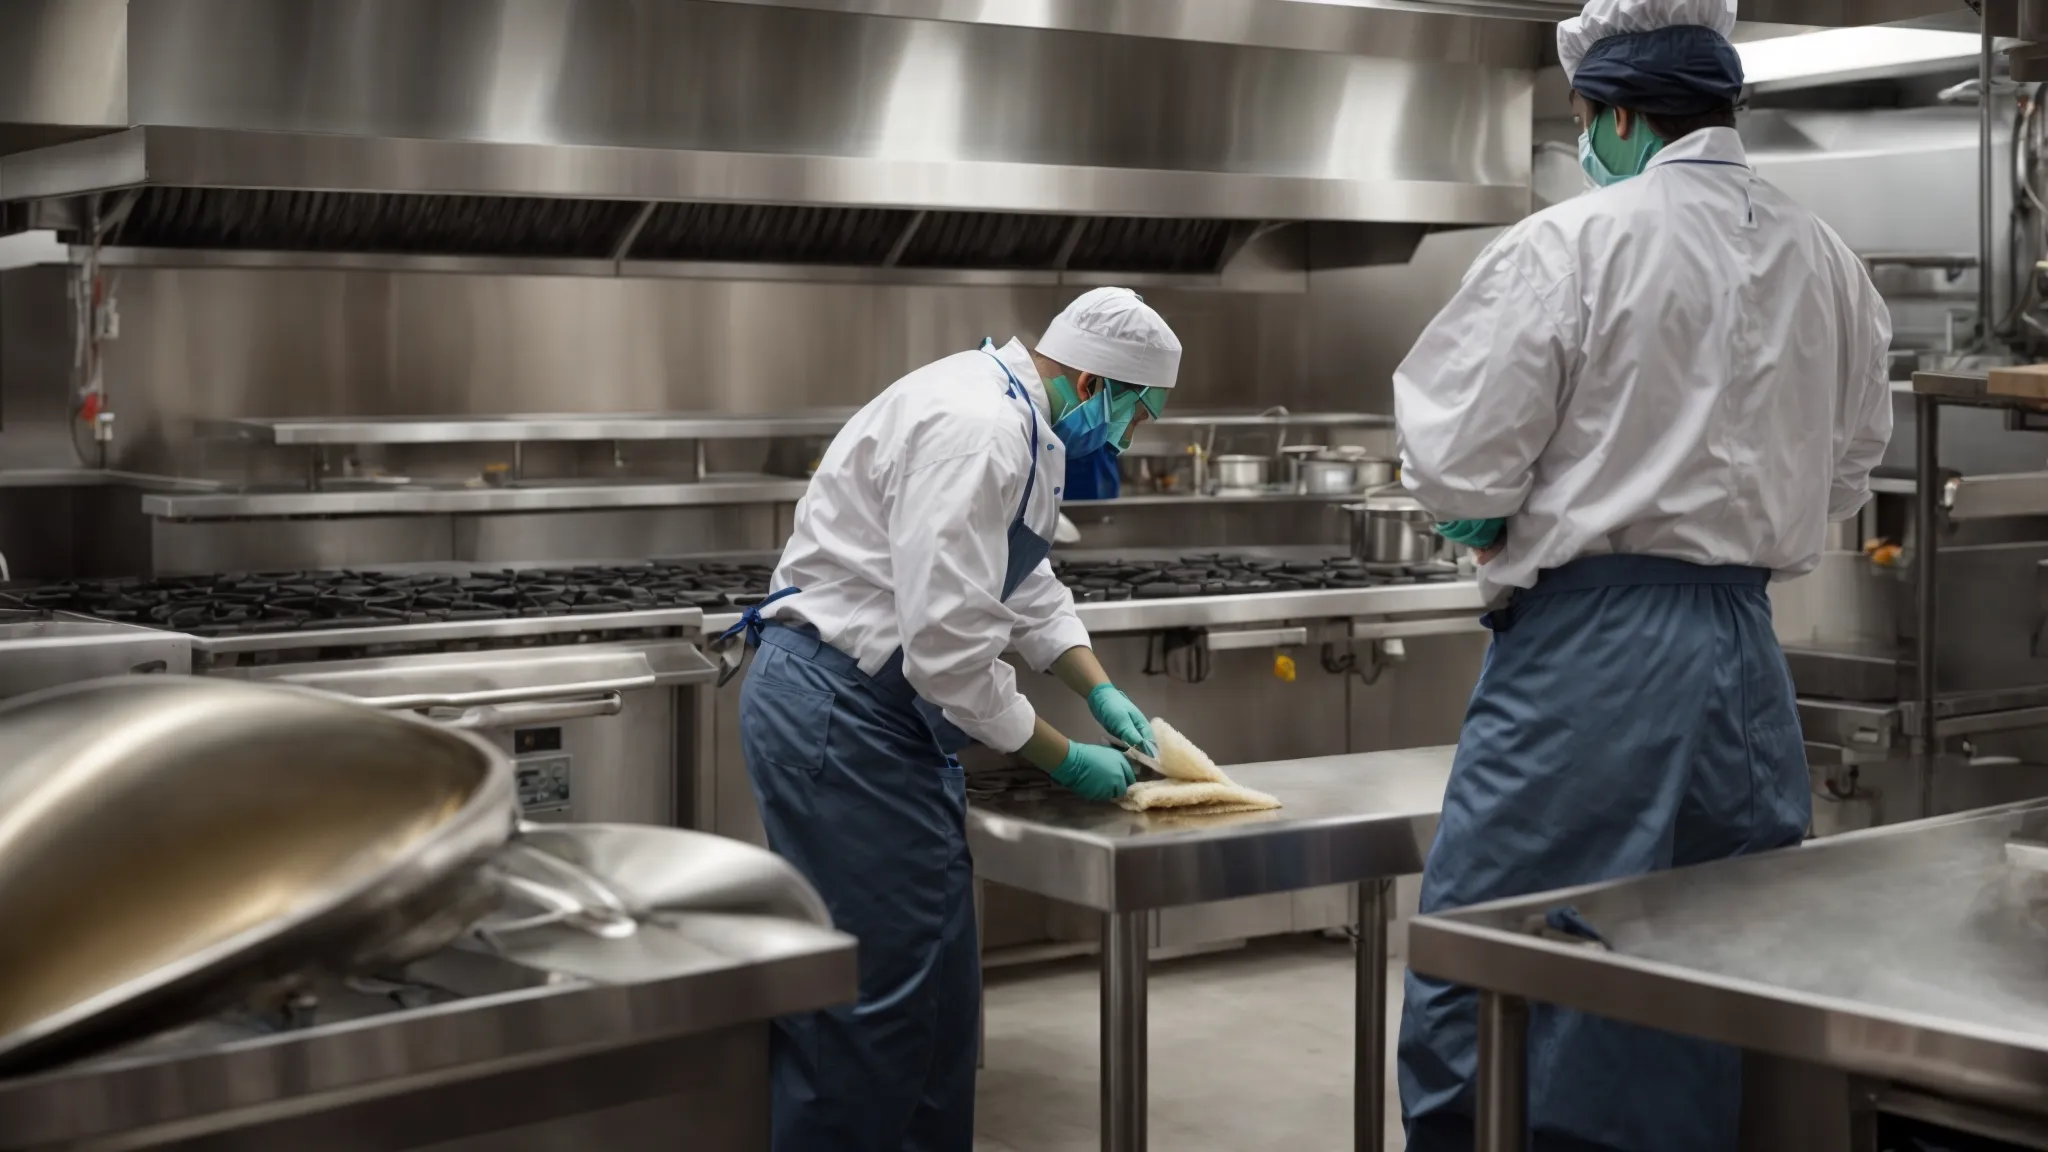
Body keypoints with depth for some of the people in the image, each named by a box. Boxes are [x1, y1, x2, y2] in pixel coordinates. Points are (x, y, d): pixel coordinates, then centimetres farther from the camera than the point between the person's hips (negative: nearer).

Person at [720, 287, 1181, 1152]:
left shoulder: (1017, 422, 12)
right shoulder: (977, 432, -22)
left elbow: (1027, 588, 25)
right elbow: (949, 645, -26)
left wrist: (1102, 694, 12)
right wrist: (1064, 761, -14)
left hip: (875, 713, 11)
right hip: (835, 713, -11)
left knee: (937, 982, 14)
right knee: (873, 989, -6)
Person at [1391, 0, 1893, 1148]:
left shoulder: (1567, 246, -10)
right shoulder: (1827, 262, 8)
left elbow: (1456, 465, -12)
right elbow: (1849, 471, 17)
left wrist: (1510, 518, 9)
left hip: (1589, 643, -6)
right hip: (1747, 643, 6)